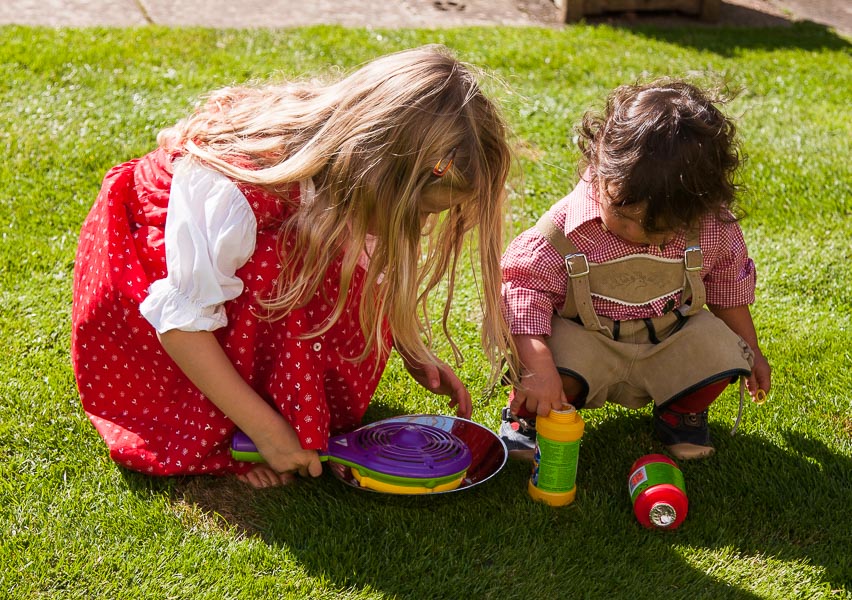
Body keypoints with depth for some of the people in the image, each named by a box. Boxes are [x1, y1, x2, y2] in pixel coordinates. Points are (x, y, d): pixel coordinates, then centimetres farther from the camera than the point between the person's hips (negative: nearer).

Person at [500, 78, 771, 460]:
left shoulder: (711, 228, -15)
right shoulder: (566, 227, -26)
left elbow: (728, 286, 4)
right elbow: (524, 287, -24)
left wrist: (750, 350, 15)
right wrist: (538, 367, -37)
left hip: (668, 342, 3)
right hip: (586, 340, -3)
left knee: (718, 352, -23)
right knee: (560, 366, -34)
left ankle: (681, 410, 11)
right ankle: (529, 413, 3)